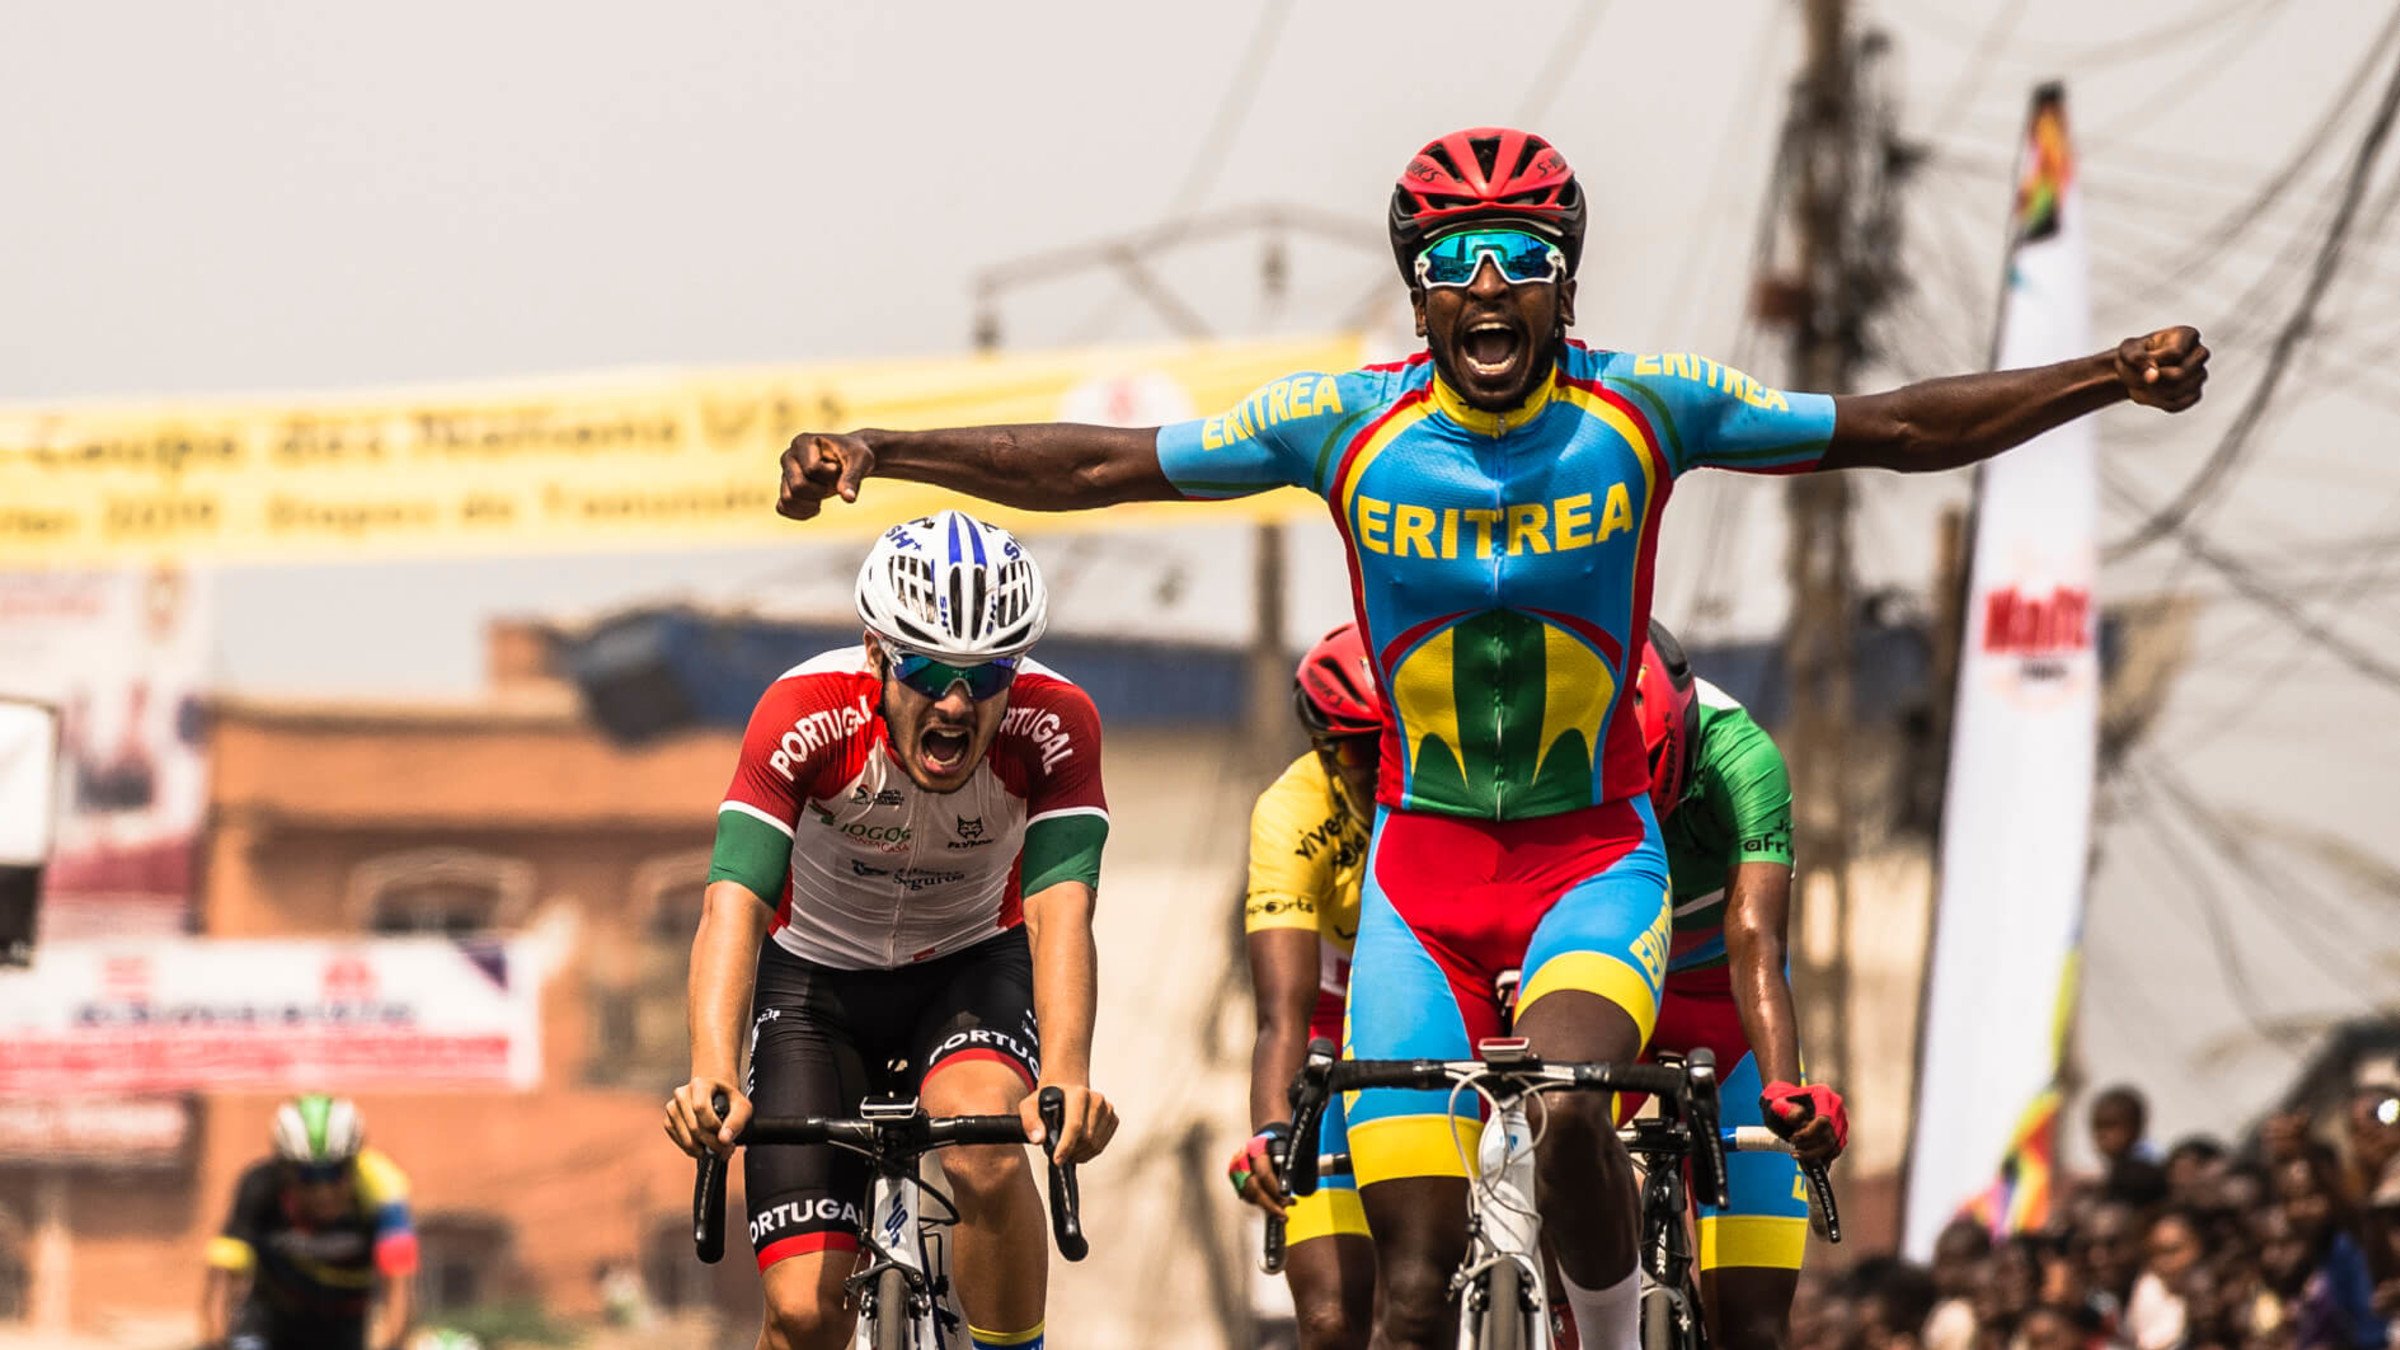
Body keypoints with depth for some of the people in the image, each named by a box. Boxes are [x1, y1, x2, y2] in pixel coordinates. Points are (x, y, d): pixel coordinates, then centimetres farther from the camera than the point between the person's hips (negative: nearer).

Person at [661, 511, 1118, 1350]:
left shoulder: (1054, 725, -27)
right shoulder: (804, 714, -30)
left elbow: (1059, 912, -38)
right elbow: (733, 904, -39)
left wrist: (1066, 1079, -56)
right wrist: (712, 1082, -55)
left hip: (972, 965, 0)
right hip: (817, 974, 0)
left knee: (986, 1158, -34)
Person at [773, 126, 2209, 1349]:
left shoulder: (1641, 410, -9)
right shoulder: (1349, 423, -8)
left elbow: (1896, 429, -7)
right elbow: (1098, 464, -5)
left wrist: (2108, 378, -16)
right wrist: (882, 452, -12)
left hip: (1596, 858, -1)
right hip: (1422, 867, 1)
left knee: (1568, 1111, -31)